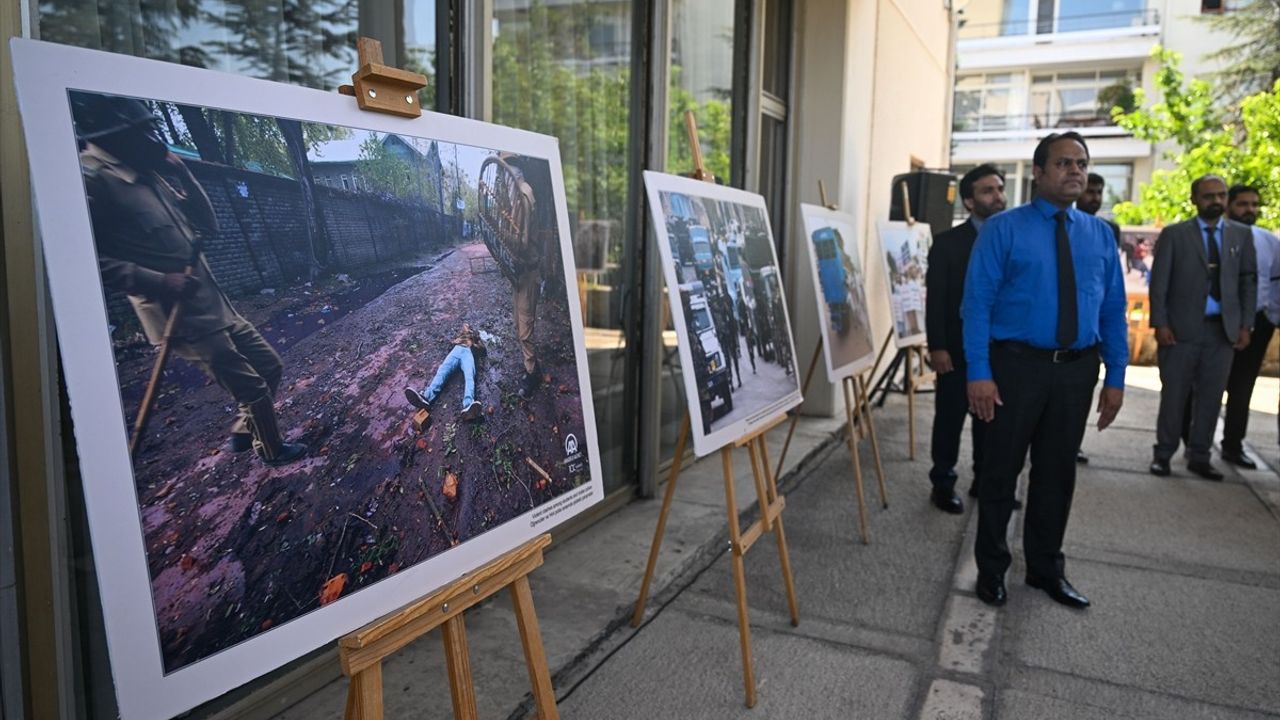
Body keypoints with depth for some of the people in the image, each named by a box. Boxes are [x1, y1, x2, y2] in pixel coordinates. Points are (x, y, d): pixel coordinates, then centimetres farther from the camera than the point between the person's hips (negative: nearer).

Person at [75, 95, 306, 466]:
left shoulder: (151, 172, 11)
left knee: (269, 366, 16)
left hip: (217, 305, 8)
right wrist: (160, 281, -24)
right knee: (252, 387, 2)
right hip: (182, 317, -8)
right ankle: (271, 449, 26)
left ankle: (243, 432, 35)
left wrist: (180, 171, 2)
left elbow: (208, 225, 12)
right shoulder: (90, 179, -15)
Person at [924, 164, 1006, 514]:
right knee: (950, 419, 4)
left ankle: (985, 481, 24)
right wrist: (937, 347, -14)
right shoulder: (948, 242, -3)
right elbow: (935, 299, -7)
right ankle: (943, 484, 15)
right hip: (958, 349, -3)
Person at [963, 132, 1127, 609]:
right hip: (1017, 365, -4)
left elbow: (1113, 310, 9)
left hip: (1077, 369, 4)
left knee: (1057, 471, 15)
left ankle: (1046, 569, 32)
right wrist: (979, 373, -17)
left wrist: (1115, 377, 3)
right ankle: (992, 569, 24)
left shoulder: (1101, 235, 8)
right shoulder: (1003, 229, -5)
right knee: (1002, 469, 7)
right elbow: (977, 304, -10)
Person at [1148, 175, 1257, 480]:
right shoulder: (1174, 234, 1)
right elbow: (1159, 282, -2)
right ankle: (1163, 453, 12)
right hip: (1181, 328, -3)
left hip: (1223, 329, 3)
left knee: (1211, 396, 6)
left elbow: (1249, 281, 10)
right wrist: (1160, 323, -10)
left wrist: (1246, 325, 2)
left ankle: (1199, 456, 15)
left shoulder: (1242, 234, 10)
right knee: (1174, 394, 2)